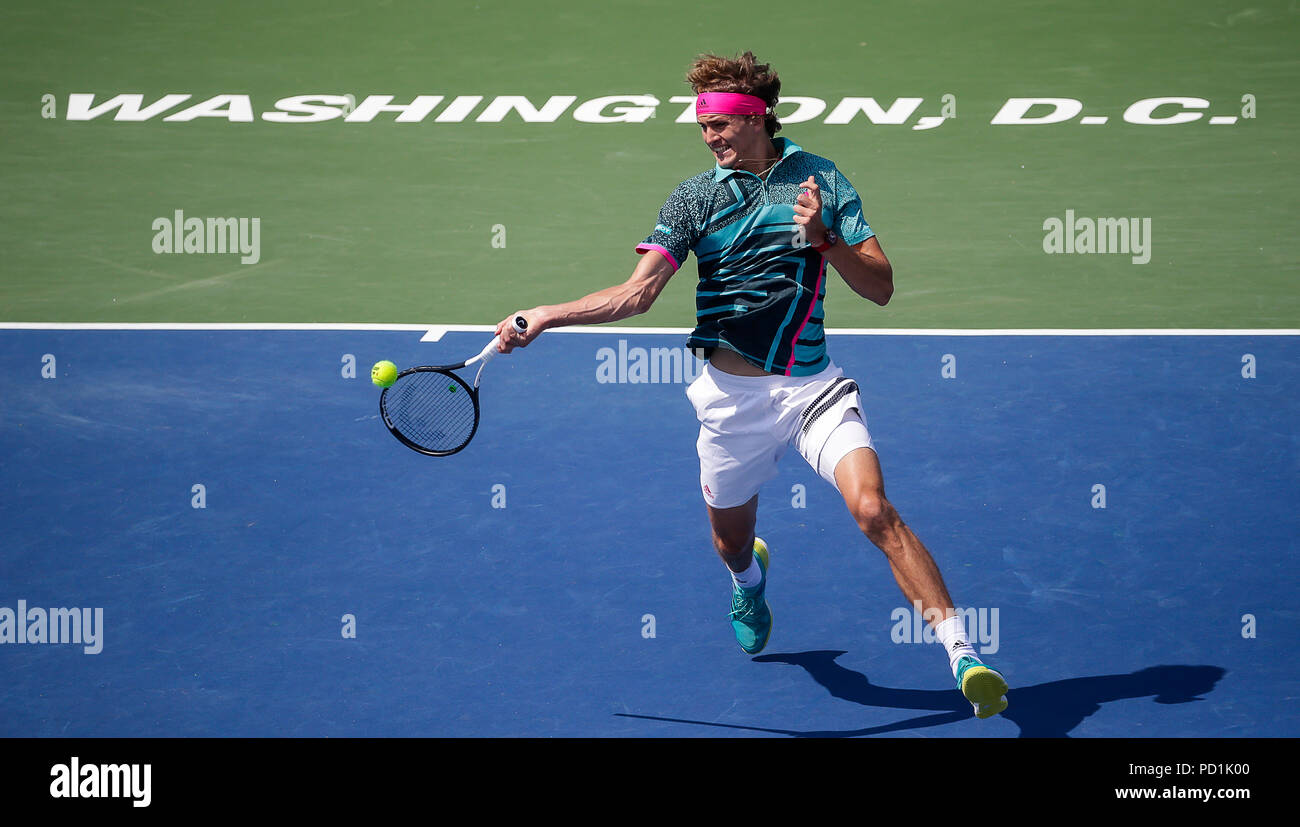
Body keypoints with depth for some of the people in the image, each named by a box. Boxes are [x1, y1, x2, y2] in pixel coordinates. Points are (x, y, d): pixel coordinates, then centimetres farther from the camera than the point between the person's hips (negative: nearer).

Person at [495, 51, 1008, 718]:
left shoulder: (823, 181, 0)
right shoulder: (695, 197, 2)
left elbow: (881, 287, -2)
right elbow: (636, 294, -5)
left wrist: (825, 239, -19)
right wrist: (543, 317, -15)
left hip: (813, 385, -2)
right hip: (733, 394, 2)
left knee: (874, 510, -23)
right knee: (730, 543, 16)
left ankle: (963, 656, -24)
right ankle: (750, 578, 56)